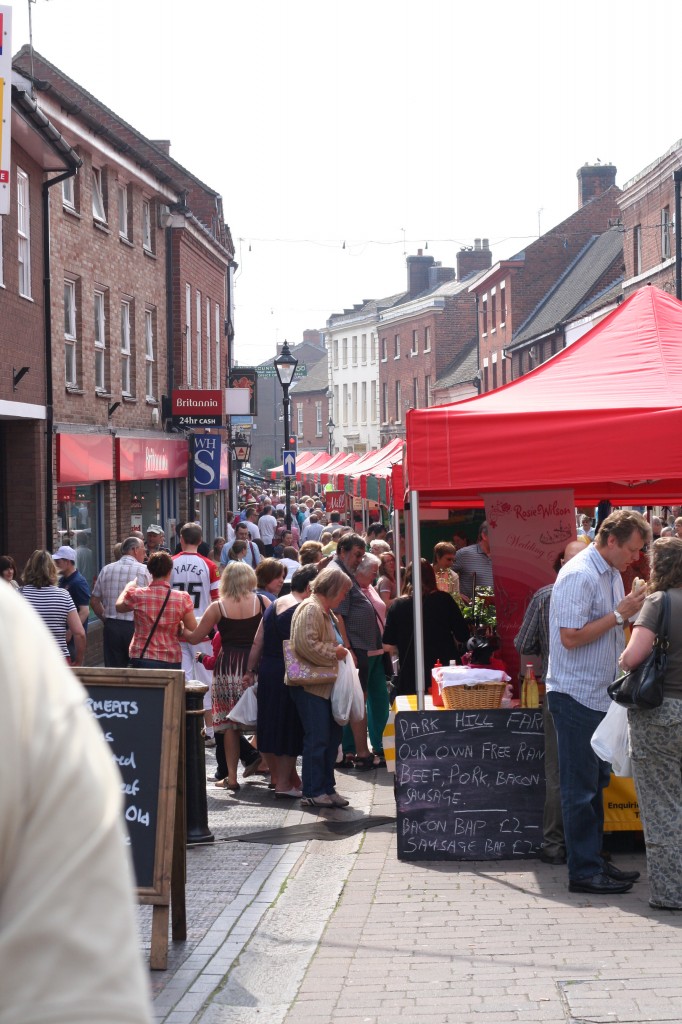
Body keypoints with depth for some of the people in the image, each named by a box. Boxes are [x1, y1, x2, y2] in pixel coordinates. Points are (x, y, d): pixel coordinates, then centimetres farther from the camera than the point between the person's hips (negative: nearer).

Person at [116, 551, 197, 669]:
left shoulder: (137, 595, -4)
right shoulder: (182, 598, -6)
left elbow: (119, 607, 19)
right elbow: (193, 630, -1)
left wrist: (128, 587, 36)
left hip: (142, 660, 0)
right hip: (171, 661, 0)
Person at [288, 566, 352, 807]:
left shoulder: (326, 612, 20)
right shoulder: (310, 609, -14)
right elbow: (307, 645, -27)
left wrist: (340, 651, 15)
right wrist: (334, 653, -16)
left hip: (326, 685, 11)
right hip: (311, 687, -11)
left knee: (332, 736, 12)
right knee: (317, 739, -7)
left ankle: (327, 788, 20)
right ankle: (312, 792, -2)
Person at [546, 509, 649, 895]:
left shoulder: (612, 574, 12)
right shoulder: (579, 576, -17)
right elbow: (571, 637, -22)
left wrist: (631, 611, 4)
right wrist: (620, 615, -20)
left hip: (601, 695, 9)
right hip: (577, 696, -9)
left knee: (595, 783, 15)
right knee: (581, 787, -3)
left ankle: (594, 860, 23)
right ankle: (584, 871, 2)